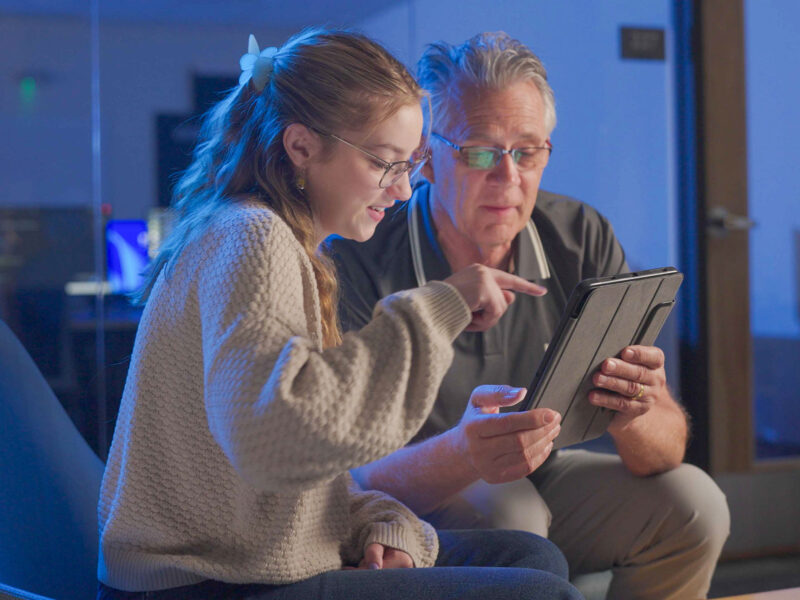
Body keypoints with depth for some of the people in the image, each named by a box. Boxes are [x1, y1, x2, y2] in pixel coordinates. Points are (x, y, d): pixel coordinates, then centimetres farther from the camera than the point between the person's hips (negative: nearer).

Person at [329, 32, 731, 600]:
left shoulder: (586, 240, -11)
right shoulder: (356, 263, -24)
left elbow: (669, 448, -12)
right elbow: (348, 477, -29)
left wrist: (634, 418, -38)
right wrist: (461, 455, -50)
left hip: (542, 486, 5)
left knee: (691, 502, -14)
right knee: (503, 512, -34)